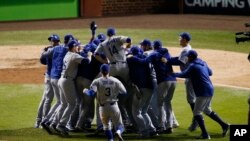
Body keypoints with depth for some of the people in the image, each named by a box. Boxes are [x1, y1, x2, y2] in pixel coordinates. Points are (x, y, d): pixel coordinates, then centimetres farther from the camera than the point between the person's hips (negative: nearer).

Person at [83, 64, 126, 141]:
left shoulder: (97, 82, -5)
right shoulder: (115, 81, 0)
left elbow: (91, 93, -18)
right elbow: (124, 91, 1)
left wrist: (85, 91, 3)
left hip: (103, 108, 0)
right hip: (114, 106, 0)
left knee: (106, 126, 22)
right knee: (119, 125, 9)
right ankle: (118, 132, -26)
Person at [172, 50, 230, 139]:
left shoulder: (193, 66, -12)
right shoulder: (203, 63, 13)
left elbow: (184, 75, -19)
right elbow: (210, 72, 25)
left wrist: (173, 74, -8)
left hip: (203, 92, -9)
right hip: (210, 90, 9)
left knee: (197, 112, -5)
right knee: (207, 110, 25)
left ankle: (205, 134, -15)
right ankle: (224, 125, 21)